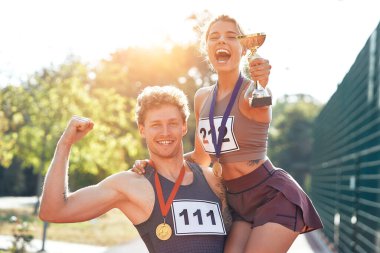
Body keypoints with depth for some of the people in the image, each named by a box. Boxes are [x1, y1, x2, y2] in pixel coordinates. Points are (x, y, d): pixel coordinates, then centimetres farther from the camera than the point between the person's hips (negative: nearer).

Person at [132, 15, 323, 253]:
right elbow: (202, 154, 16)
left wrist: (260, 84, -62)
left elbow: (258, 104, -40)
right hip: (238, 201, 6)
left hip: (275, 196, -6)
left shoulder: (253, 90, -13)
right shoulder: (202, 97, 6)